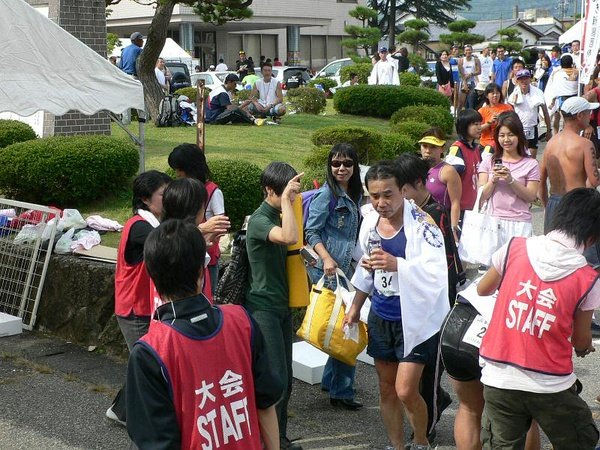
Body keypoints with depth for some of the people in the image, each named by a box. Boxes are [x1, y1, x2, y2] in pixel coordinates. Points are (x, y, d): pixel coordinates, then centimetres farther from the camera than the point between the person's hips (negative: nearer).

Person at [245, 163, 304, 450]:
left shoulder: (277, 217, 12)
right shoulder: (259, 220, -16)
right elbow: (290, 237, -36)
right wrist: (285, 199, -26)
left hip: (281, 306, 9)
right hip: (264, 307, -9)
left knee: (285, 379, 12)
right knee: (275, 379, -10)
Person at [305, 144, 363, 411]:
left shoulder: (355, 196, 13)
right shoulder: (327, 194, -11)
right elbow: (311, 231, -13)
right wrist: (326, 258, -23)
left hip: (346, 269, 8)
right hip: (328, 270, -8)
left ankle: (330, 380, 30)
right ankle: (341, 392, 3)